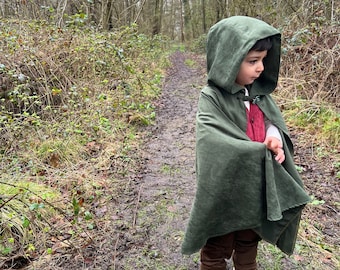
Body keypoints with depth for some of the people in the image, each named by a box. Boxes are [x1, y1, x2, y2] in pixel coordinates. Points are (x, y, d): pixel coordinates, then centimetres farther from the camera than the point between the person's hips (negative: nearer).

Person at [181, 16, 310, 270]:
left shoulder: (259, 93, 1)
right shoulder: (211, 98, -19)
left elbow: (274, 123, 3)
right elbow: (215, 142, -29)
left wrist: (275, 141, -21)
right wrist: (263, 151, -28)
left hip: (257, 187, 6)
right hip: (225, 189, -6)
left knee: (249, 245, 27)